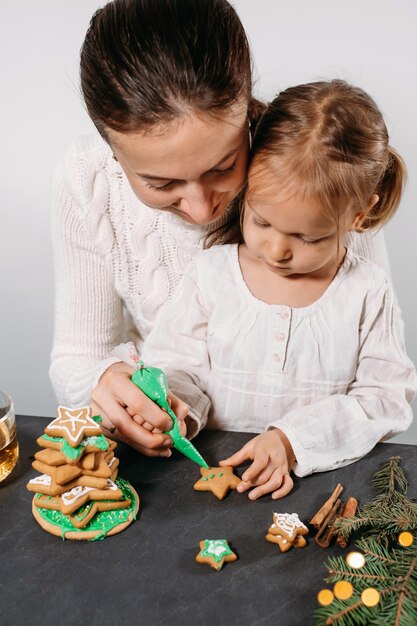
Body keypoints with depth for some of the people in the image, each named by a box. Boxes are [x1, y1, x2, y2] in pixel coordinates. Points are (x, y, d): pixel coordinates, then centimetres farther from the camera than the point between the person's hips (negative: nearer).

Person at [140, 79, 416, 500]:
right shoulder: (210, 273, -3)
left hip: (325, 473, 0)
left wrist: (294, 439, -16)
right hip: (214, 466, 1)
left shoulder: (367, 293, -5)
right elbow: (176, 366, 3)